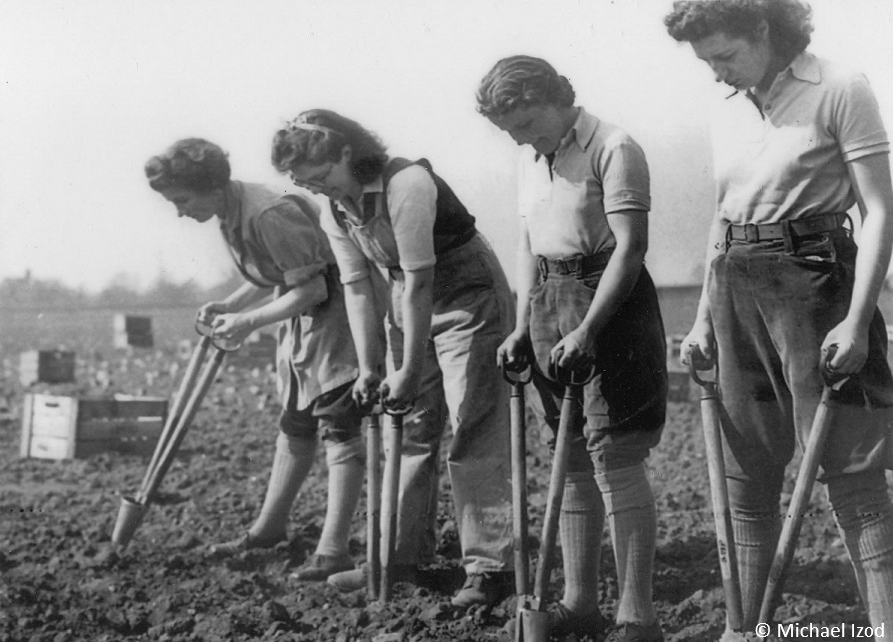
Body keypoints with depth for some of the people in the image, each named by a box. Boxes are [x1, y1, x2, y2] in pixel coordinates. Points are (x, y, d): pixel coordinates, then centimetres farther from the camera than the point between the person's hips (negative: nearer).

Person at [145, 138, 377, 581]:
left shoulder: (268, 215, -27)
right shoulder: (230, 216, 3)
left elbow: (312, 288, -26)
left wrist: (250, 321, -24)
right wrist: (228, 306, 2)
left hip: (334, 311, -10)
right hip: (299, 319, 10)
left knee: (340, 429, -9)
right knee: (294, 425, 18)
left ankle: (333, 551, -8)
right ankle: (270, 526, 30)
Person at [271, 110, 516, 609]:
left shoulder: (405, 185, -27)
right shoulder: (335, 212, -2)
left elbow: (419, 282, -28)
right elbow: (357, 287, 0)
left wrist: (411, 370, -26)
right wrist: (368, 367, -8)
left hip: (468, 298, -8)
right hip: (409, 305, 8)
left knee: (473, 433, -10)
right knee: (408, 431, 9)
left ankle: (491, 567, -7)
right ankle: (399, 555, 18)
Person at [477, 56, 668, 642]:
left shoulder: (614, 149, -12)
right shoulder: (531, 159, 14)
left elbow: (630, 248, -17)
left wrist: (588, 331, -22)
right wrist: (523, 328, 10)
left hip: (610, 305, -8)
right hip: (551, 305, 8)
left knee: (615, 456, -11)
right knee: (573, 459, 11)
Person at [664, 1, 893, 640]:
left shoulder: (839, 91, -8)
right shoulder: (730, 108, 12)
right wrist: (705, 318, 15)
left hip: (812, 281, -6)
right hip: (737, 289, 6)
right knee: (747, 471, 9)